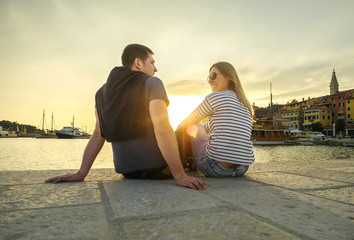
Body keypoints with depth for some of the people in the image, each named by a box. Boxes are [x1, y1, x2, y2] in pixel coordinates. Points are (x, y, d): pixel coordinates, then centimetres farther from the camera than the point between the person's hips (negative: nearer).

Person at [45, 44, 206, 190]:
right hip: (158, 169, -6)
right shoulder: (151, 83, -12)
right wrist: (180, 176, -23)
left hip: (126, 171, 6)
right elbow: (163, 130, -23)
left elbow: (98, 134, 2)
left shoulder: (103, 91, 7)